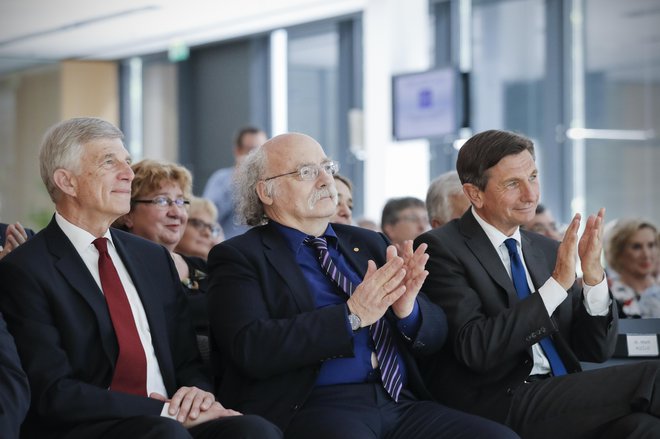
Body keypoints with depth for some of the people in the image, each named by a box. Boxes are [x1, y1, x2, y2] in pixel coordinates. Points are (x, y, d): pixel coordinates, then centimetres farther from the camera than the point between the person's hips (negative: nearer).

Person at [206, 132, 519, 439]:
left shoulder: (369, 244, 19)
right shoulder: (238, 257, 4)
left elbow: (435, 334, 15)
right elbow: (251, 349, -12)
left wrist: (408, 309, -7)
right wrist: (351, 315, -15)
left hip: (400, 403, 6)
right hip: (310, 410, -5)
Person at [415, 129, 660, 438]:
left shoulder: (547, 250, 15)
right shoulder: (441, 249, -3)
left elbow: (596, 349, 13)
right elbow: (476, 349, -15)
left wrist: (593, 275, -4)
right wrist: (557, 284, -17)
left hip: (560, 398, 6)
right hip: (499, 407, -5)